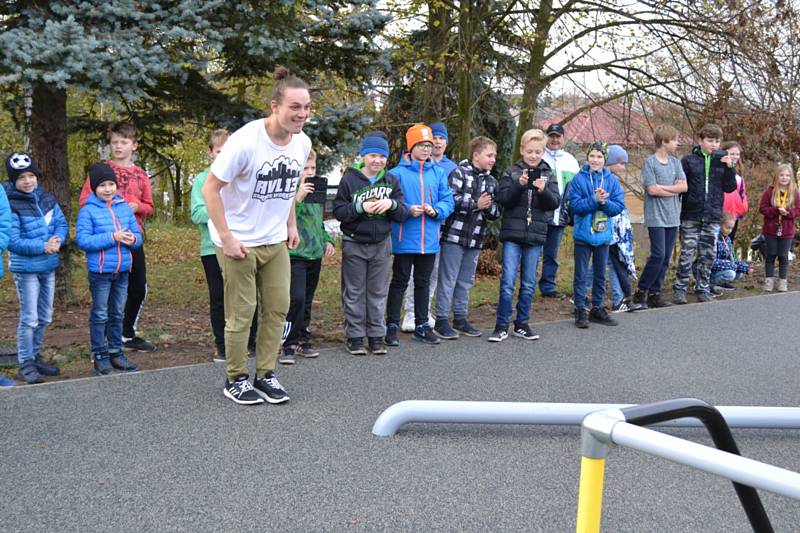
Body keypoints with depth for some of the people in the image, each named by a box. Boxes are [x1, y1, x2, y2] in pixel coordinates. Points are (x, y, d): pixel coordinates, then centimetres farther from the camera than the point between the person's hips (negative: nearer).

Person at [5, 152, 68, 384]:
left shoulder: (46, 198, 4)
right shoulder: (11, 205, -15)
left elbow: (61, 223, 4)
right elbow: (13, 241, -18)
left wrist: (57, 241, -17)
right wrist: (42, 247, -23)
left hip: (48, 266, 6)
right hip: (26, 268, -6)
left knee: (45, 317, 15)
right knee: (29, 318, -3)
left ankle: (35, 356, 29)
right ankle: (26, 364, 8)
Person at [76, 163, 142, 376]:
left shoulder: (124, 207, 6)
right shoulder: (88, 210, -9)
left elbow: (137, 233, 9)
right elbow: (83, 240, -16)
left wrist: (133, 239, -15)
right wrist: (112, 237, -21)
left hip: (122, 270, 5)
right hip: (100, 271, -5)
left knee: (118, 314, 14)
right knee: (100, 315, 4)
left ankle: (116, 352, 24)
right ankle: (100, 356, 13)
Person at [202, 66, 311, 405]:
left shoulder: (302, 143, -2)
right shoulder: (246, 141, -22)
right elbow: (210, 188, -19)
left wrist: (291, 225, 12)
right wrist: (226, 237, -20)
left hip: (275, 241, 6)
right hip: (238, 242, -6)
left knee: (278, 308, 8)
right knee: (242, 313, 1)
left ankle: (266, 374, 21)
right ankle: (236, 379, 16)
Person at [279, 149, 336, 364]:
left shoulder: (315, 191, 15)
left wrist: (327, 241, 15)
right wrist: (298, 197, -31)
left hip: (315, 255, 8)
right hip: (295, 255, -8)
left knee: (307, 301, 13)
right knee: (296, 299, -15)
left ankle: (302, 341, 23)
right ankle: (286, 345, -7)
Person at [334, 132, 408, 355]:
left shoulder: (391, 181, 4)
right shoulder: (349, 179, -5)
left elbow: (403, 214, 4)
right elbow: (338, 211, -8)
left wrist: (392, 204, -17)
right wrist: (360, 208, -22)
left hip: (381, 244, 3)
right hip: (354, 244, -3)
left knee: (378, 292, 8)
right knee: (354, 293, 4)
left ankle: (376, 336, 17)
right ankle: (354, 337, 13)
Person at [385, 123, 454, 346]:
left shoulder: (439, 173, 6)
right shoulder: (397, 173, -6)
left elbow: (448, 201, 5)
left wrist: (435, 210, -14)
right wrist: (407, 210, -21)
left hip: (429, 240, 4)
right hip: (405, 239, -4)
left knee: (423, 282, 15)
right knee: (400, 282, 3)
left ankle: (421, 326, 26)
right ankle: (392, 326, 10)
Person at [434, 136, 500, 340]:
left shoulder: (491, 181, 13)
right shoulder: (459, 173, -6)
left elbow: (496, 212, 11)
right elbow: (450, 199, -18)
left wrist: (489, 206, -10)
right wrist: (475, 204, -17)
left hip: (475, 238, 6)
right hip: (454, 234, -6)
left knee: (466, 281, 13)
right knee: (448, 279, -2)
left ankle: (460, 318, 23)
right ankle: (441, 320, 3)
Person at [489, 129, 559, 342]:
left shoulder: (548, 175, 8)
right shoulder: (511, 173, 2)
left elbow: (555, 202, -1)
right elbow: (503, 199, -8)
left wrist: (543, 190, -20)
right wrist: (520, 185, -22)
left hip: (535, 236, 3)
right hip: (512, 234, -2)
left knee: (529, 284, 9)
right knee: (508, 282, -6)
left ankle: (522, 324, 20)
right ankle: (502, 325, 3)